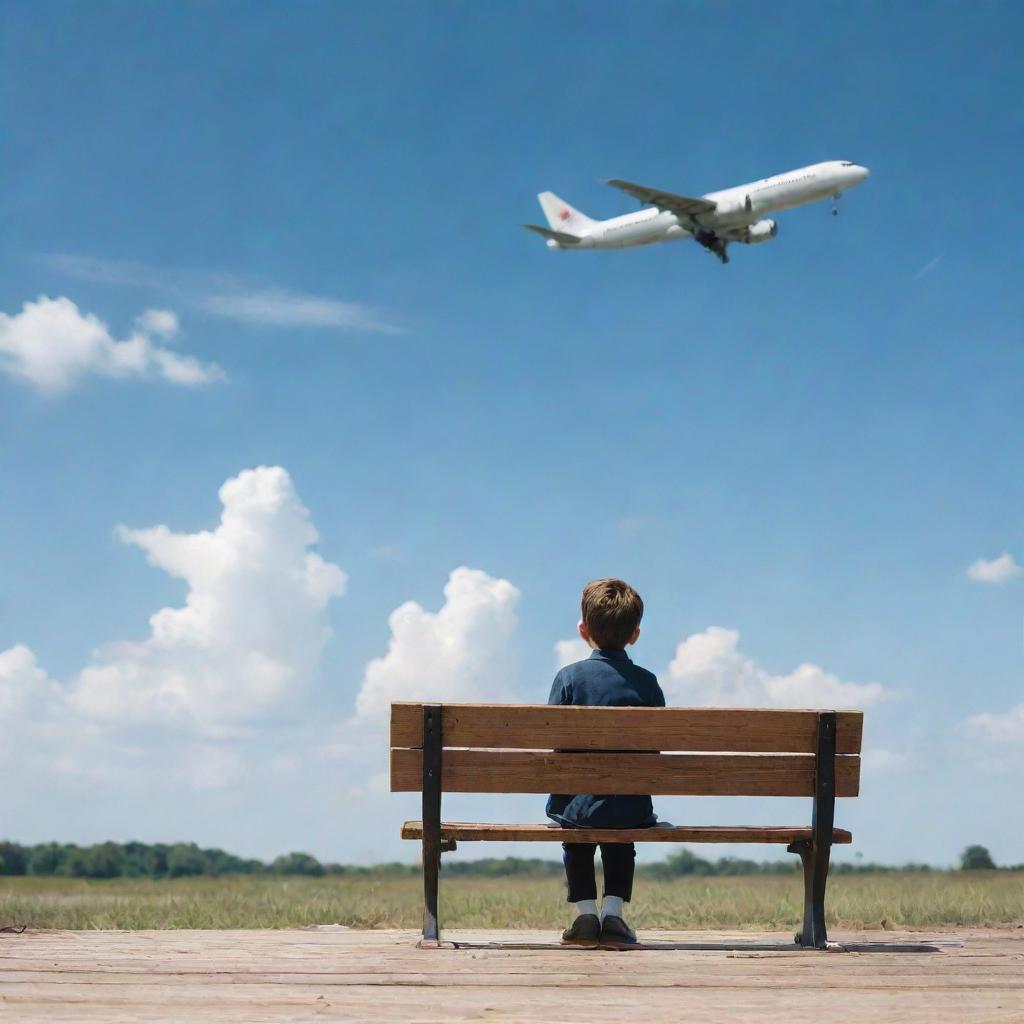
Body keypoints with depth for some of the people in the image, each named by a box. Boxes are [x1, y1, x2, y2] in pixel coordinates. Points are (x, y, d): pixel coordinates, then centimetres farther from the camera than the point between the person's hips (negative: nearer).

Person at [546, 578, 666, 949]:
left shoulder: (569, 677, -6)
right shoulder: (647, 683, -2)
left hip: (579, 804, -1)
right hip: (633, 807, 1)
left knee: (576, 842, 33)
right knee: (621, 844, 34)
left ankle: (585, 911, 19)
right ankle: (613, 911, 16)